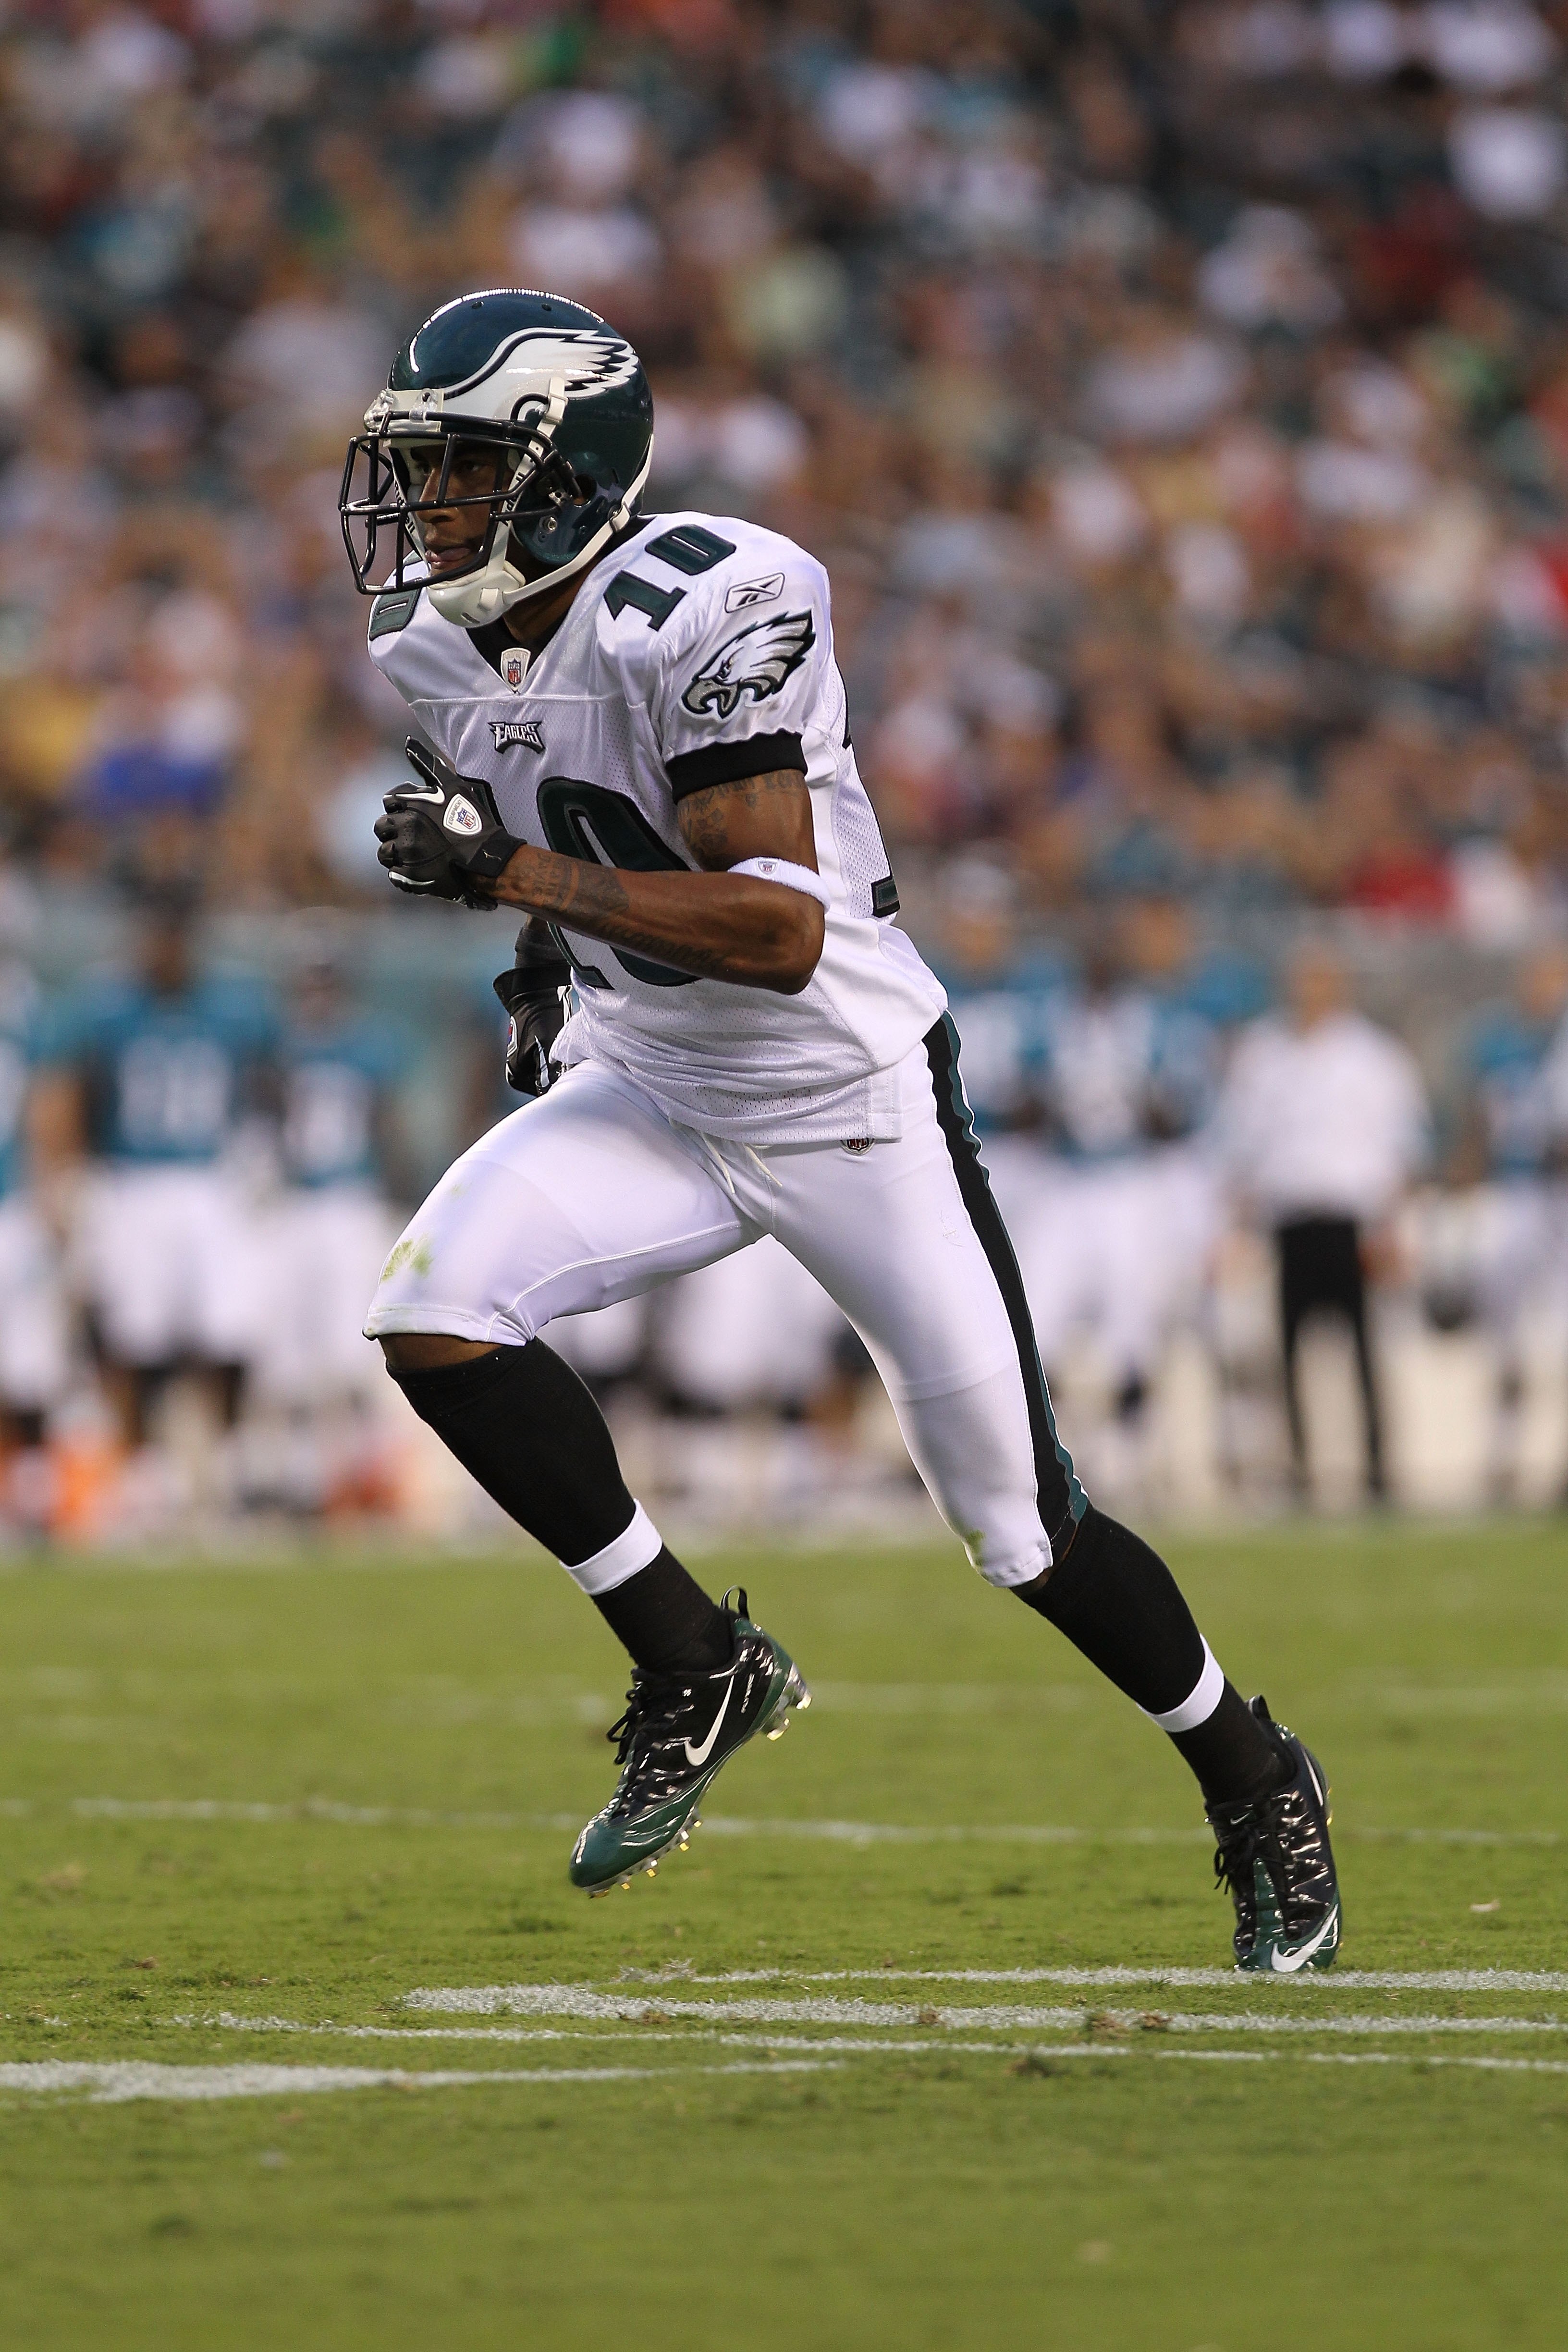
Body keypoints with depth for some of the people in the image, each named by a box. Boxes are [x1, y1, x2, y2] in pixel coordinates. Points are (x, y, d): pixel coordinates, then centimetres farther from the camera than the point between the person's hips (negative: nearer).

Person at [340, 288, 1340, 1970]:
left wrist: (518, 875, -33)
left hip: (851, 1102, -6)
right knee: (434, 1315, -18)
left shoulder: (696, 616, -26)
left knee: (1018, 1526, 1)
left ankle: (1254, 1785, 27)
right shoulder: (447, 649, -2)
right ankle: (698, 1668, -2)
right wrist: (553, 963, 8)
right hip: (651, 1094, 6)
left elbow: (781, 932, -31)